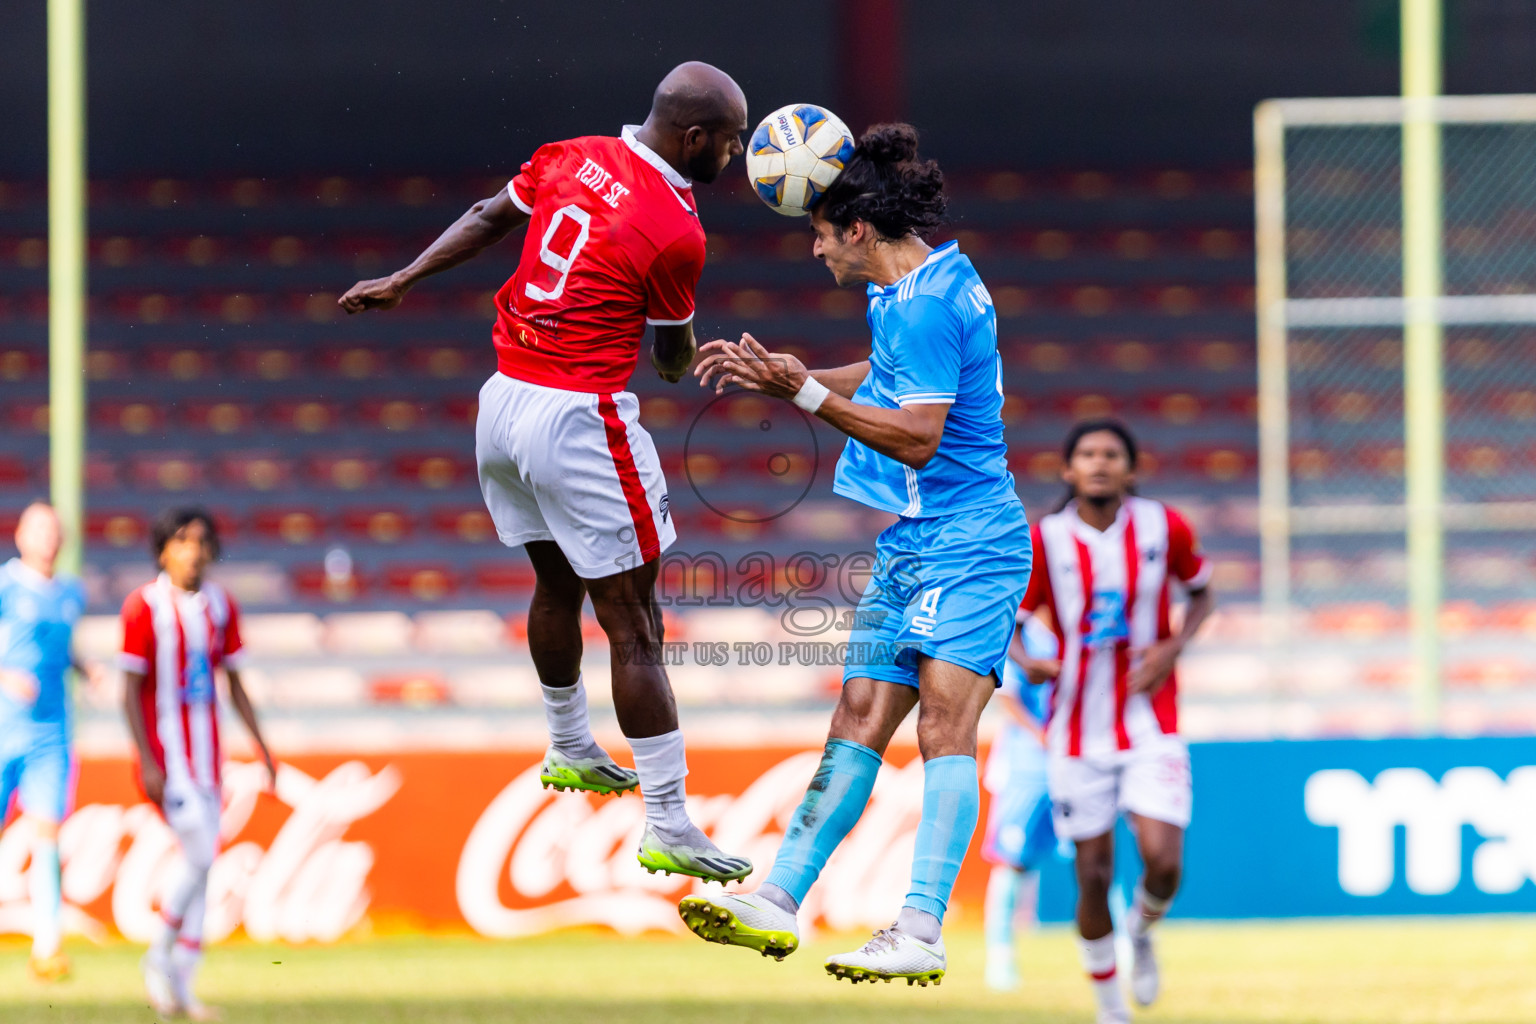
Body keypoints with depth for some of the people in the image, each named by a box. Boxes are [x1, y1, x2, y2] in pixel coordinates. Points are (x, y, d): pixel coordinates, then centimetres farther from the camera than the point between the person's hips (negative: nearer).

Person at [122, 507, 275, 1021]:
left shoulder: (220, 606, 8)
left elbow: (234, 684, 15)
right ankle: (159, 959, 3)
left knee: (200, 864, 5)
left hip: (206, 753, 6)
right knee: (200, 855, -15)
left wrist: (261, 746, 11)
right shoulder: (144, 606, -10)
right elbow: (130, 689, -11)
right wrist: (147, 762, -17)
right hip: (165, 753, -6)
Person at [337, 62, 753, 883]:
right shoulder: (676, 233, -16)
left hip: (502, 399, 8)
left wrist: (402, 281, 28)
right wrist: (686, 358, 24)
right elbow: (673, 358, 0)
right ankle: (669, 829, -3)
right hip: (580, 421, -8)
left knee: (557, 583, 28)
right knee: (632, 623, -4)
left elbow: (487, 220, 16)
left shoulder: (571, 158, 3)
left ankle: (570, 752, 47)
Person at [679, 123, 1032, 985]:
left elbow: (918, 437, -20)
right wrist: (784, 369, 25)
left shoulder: (925, 304, -17)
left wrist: (804, 394, -20)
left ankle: (922, 935, -28)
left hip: (968, 543, -10)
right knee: (860, 721, 6)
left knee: (944, 720, -18)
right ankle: (777, 905, 4)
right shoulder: (911, 290, 14)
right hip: (911, 548, 10)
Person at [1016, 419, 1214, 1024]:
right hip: (1078, 733, 0)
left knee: (1163, 863, -15)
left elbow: (1201, 592, 12)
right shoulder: (1044, 542, -6)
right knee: (1093, 874, 2)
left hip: (1151, 725, 0)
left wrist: (1174, 647, -6)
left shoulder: (1163, 528, -4)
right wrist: (1025, 661, -19)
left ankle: (1141, 932, 20)